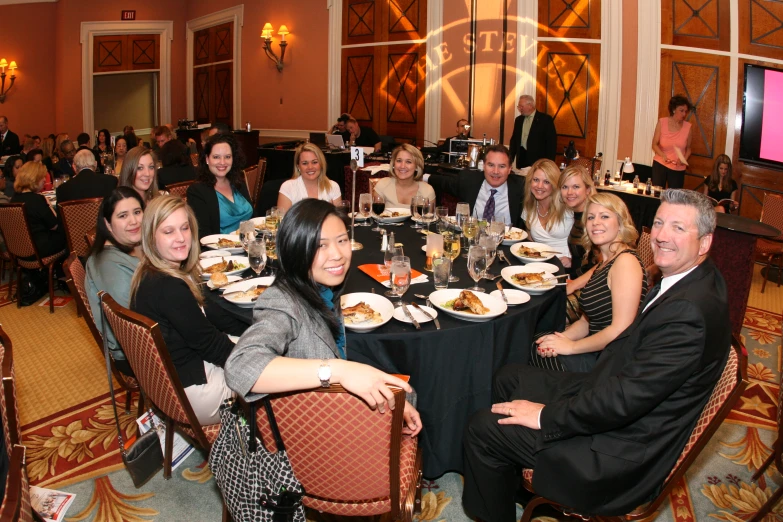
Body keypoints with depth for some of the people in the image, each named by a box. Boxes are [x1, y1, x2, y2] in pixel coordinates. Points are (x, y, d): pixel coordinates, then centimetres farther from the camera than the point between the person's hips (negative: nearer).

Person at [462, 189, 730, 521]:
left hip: (622, 452, -10)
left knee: (483, 428, -8)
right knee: (509, 378, 18)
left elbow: (626, 398, -29)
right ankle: (510, 483, 34)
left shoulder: (690, 311, -29)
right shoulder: (690, 280, 3)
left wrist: (545, 415, -19)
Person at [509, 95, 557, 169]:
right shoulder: (518, 120, 13)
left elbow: (552, 142, -6)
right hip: (521, 161, 5)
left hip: (538, 161, -4)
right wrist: (510, 159, 9)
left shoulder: (546, 119, -4)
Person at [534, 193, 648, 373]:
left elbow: (620, 330, -23)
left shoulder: (626, 261, -16)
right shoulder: (602, 264, 14)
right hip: (595, 352, 8)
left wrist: (571, 346, -15)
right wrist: (562, 337, -6)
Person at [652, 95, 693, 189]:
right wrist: (663, 155, -21)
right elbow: (654, 144, -4)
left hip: (678, 169, 1)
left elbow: (688, 148, 7)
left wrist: (685, 159, -12)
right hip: (660, 164, -1)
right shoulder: (662, 122, -6)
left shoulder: (688, 127, -3)